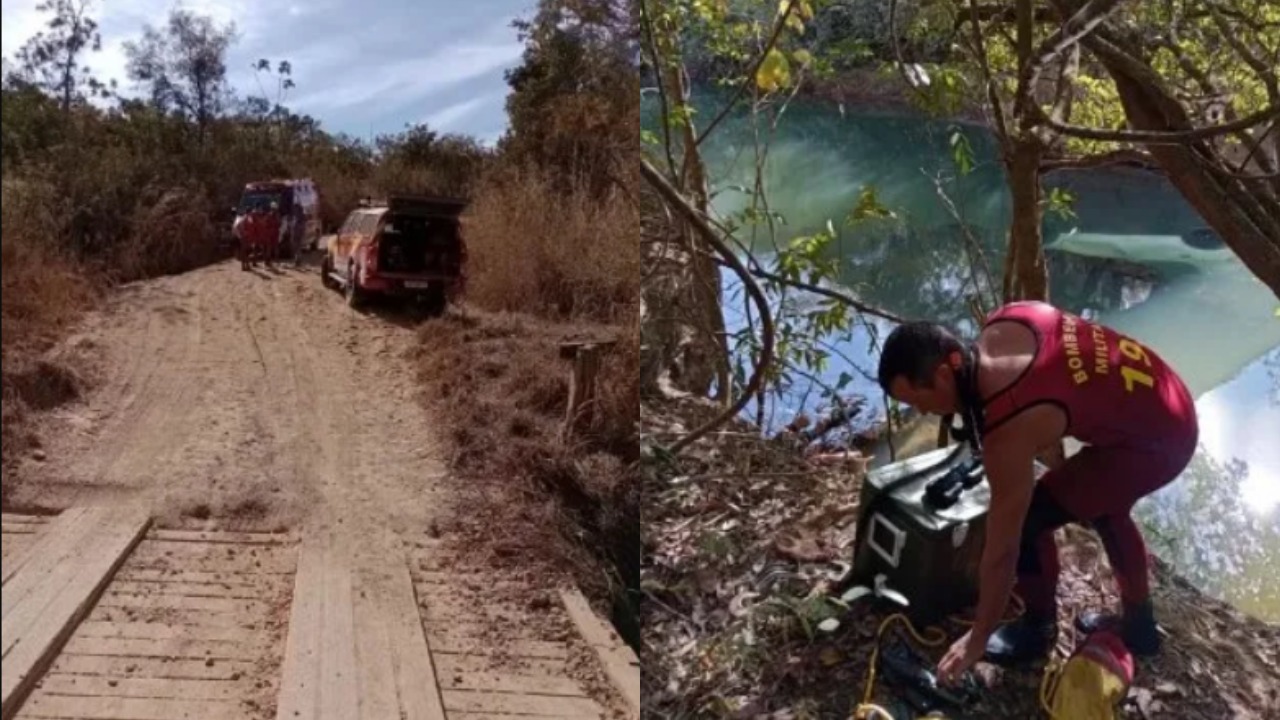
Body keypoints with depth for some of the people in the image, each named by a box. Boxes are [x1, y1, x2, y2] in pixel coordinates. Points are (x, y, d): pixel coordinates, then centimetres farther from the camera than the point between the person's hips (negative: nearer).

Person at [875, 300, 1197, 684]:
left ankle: (1039, 628, 21)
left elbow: (1002, 549, -21)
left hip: (1155, 444, -9)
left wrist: (976, 640, -9)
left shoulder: (1009, 432, -30)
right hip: (1174, 407, 9)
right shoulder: (1002, 323, -10)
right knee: (1104, 505, 30)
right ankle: (1139, 624, 48)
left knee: (1028, 520, -5)